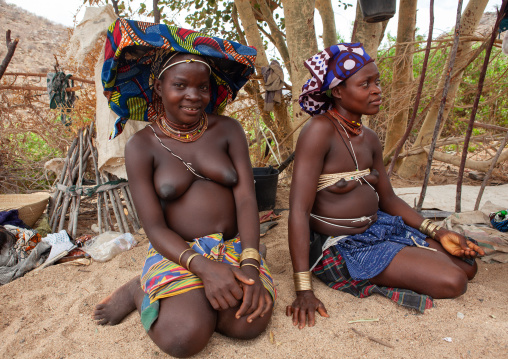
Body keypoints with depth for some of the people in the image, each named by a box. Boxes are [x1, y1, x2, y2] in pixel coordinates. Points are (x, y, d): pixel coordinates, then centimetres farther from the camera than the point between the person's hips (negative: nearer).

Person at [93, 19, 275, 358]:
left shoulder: (227, 130, 2)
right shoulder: (142, 146, -2)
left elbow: (246, 199, -6)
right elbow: (154, 226, -8)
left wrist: (250, 263, -22)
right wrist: (204, 267, -25)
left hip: (235, 246, 2)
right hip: (178, 251, -2)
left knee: (250, 322, -25)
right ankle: (139, 291, 5)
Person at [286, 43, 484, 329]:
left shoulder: (369, 138, 3)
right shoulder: (320, 131, -22)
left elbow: (388, 198, 13)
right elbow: (299, 210, -26)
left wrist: (437, 233, 1)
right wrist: (304, 291, -28)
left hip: (379, 227, 8)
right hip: (342, 247, -8)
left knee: (467, 265, 9)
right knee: (452, 282, -13)